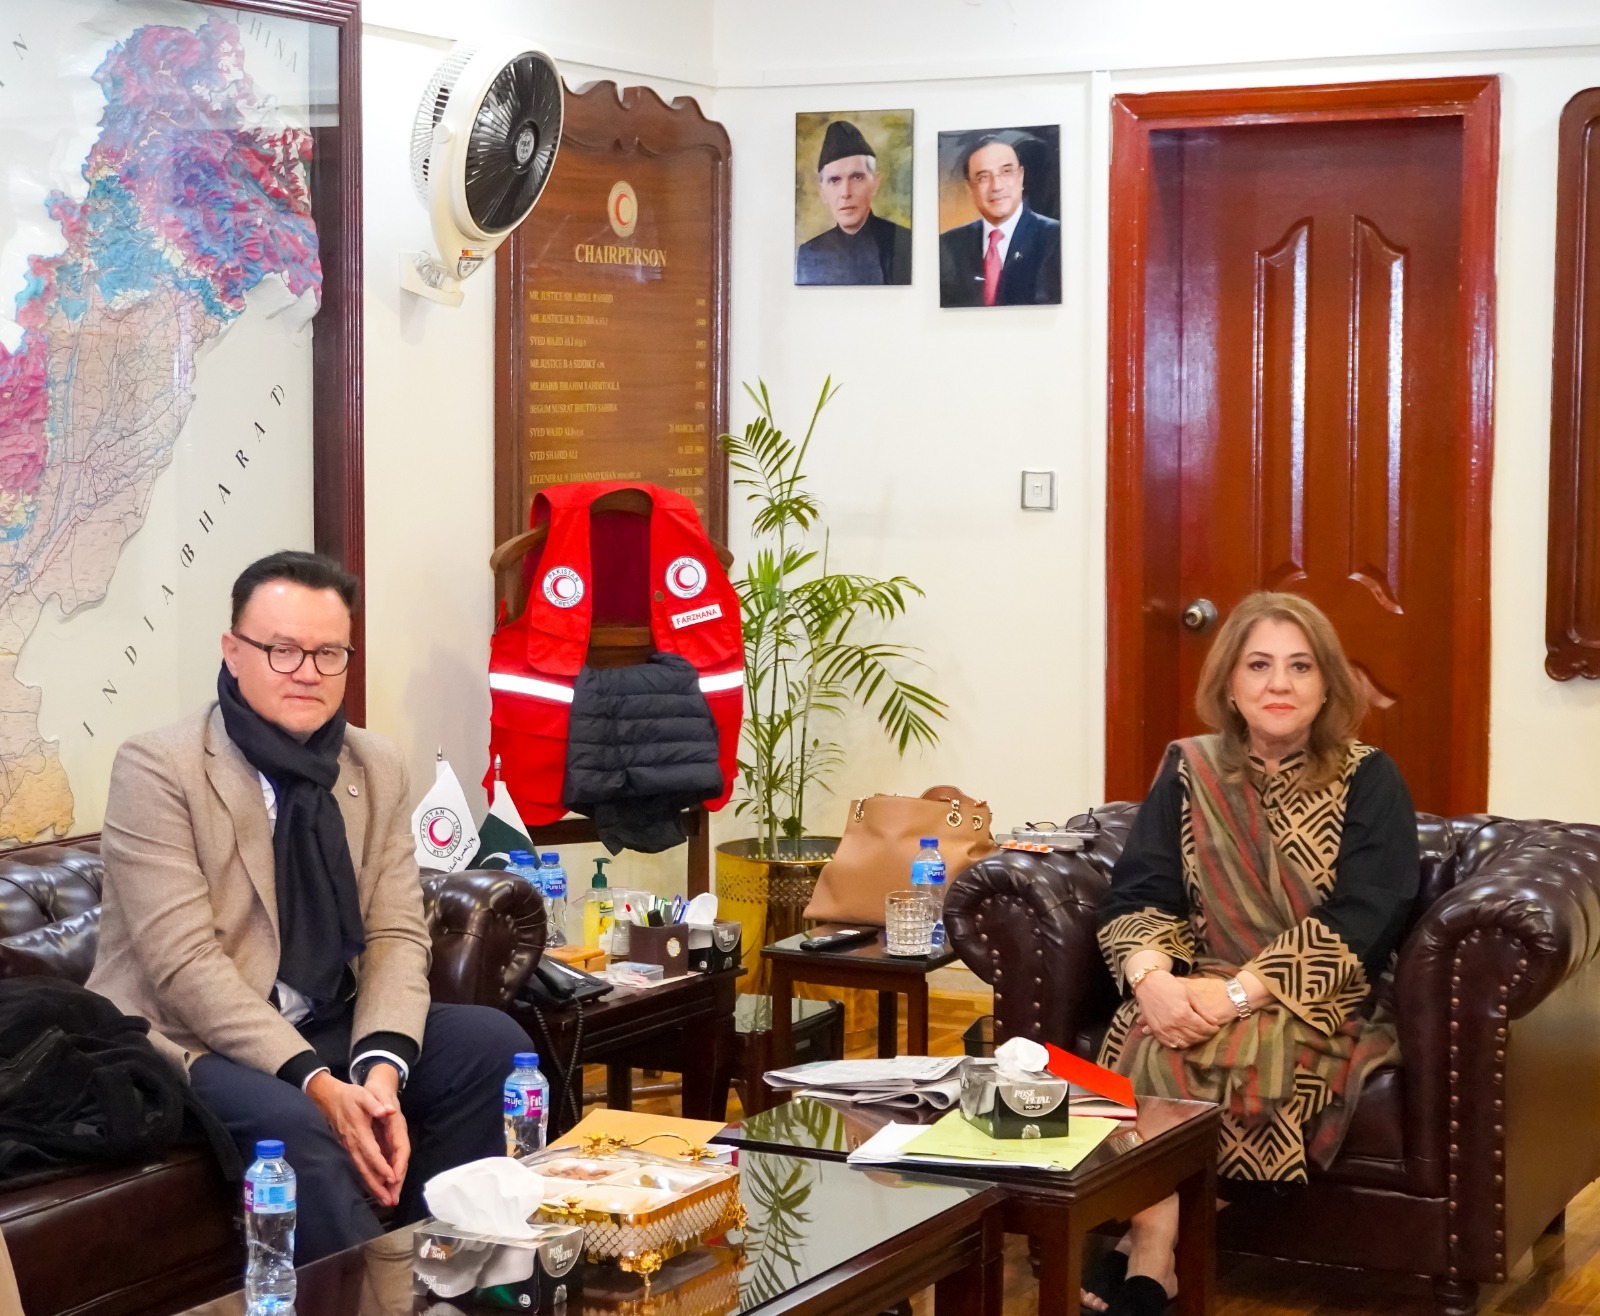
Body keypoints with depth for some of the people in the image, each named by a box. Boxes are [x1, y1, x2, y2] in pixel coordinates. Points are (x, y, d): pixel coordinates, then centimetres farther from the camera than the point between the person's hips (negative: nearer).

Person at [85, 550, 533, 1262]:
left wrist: (382, 1070, -18)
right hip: (191, 1043, -6)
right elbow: (185, 961, -20)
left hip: (331, 1027, 6)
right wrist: (318, 1083, -28)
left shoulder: (377, 766, 5)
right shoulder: (156, 767, -13)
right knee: (294, 1123, -34)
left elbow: (397, 934, 2)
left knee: (492, 1043, -10)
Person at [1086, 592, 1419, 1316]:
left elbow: (1360, 923, -12)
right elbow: (1137, 895, 3)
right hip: (1196, 997, 3)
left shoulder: (1368, 781, 0)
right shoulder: (1188, 772, 10)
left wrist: (1239, 992, -23)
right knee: (1146, 1044, -31)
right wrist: (1151, 978, -21)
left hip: (1319, 1009, -3)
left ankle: (1151, 1258, -23)